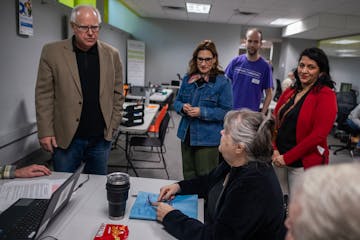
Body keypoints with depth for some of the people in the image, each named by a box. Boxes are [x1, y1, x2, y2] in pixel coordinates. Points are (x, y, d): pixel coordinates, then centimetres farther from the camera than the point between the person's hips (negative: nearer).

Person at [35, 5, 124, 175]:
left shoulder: (111, 54, 2)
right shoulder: (52, 52, -4)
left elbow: (117, 93, 7)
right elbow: (44, 95, -3)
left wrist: (113, 126, 3)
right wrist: (46, 132, -6)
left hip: (101, 137, 2)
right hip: (66, 137, -1)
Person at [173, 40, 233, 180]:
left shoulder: (223, 82, -11)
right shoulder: (187, 78, 5)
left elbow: (226, 111, -13)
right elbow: (177, 101, 11)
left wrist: (202, 112, -23)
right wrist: (183, 107, -12)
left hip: (208, 139, -5)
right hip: (187, 135, 5)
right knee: (188, 176, 19)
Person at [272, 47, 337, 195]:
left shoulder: (326, 95, -10)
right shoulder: (289, 92, 8)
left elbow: (318, 135, -17)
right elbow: (275, 121, 6)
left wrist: (287, 157, -16)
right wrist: (274, 150, -8)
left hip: (303, 163, -5)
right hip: (279, 159, 5)